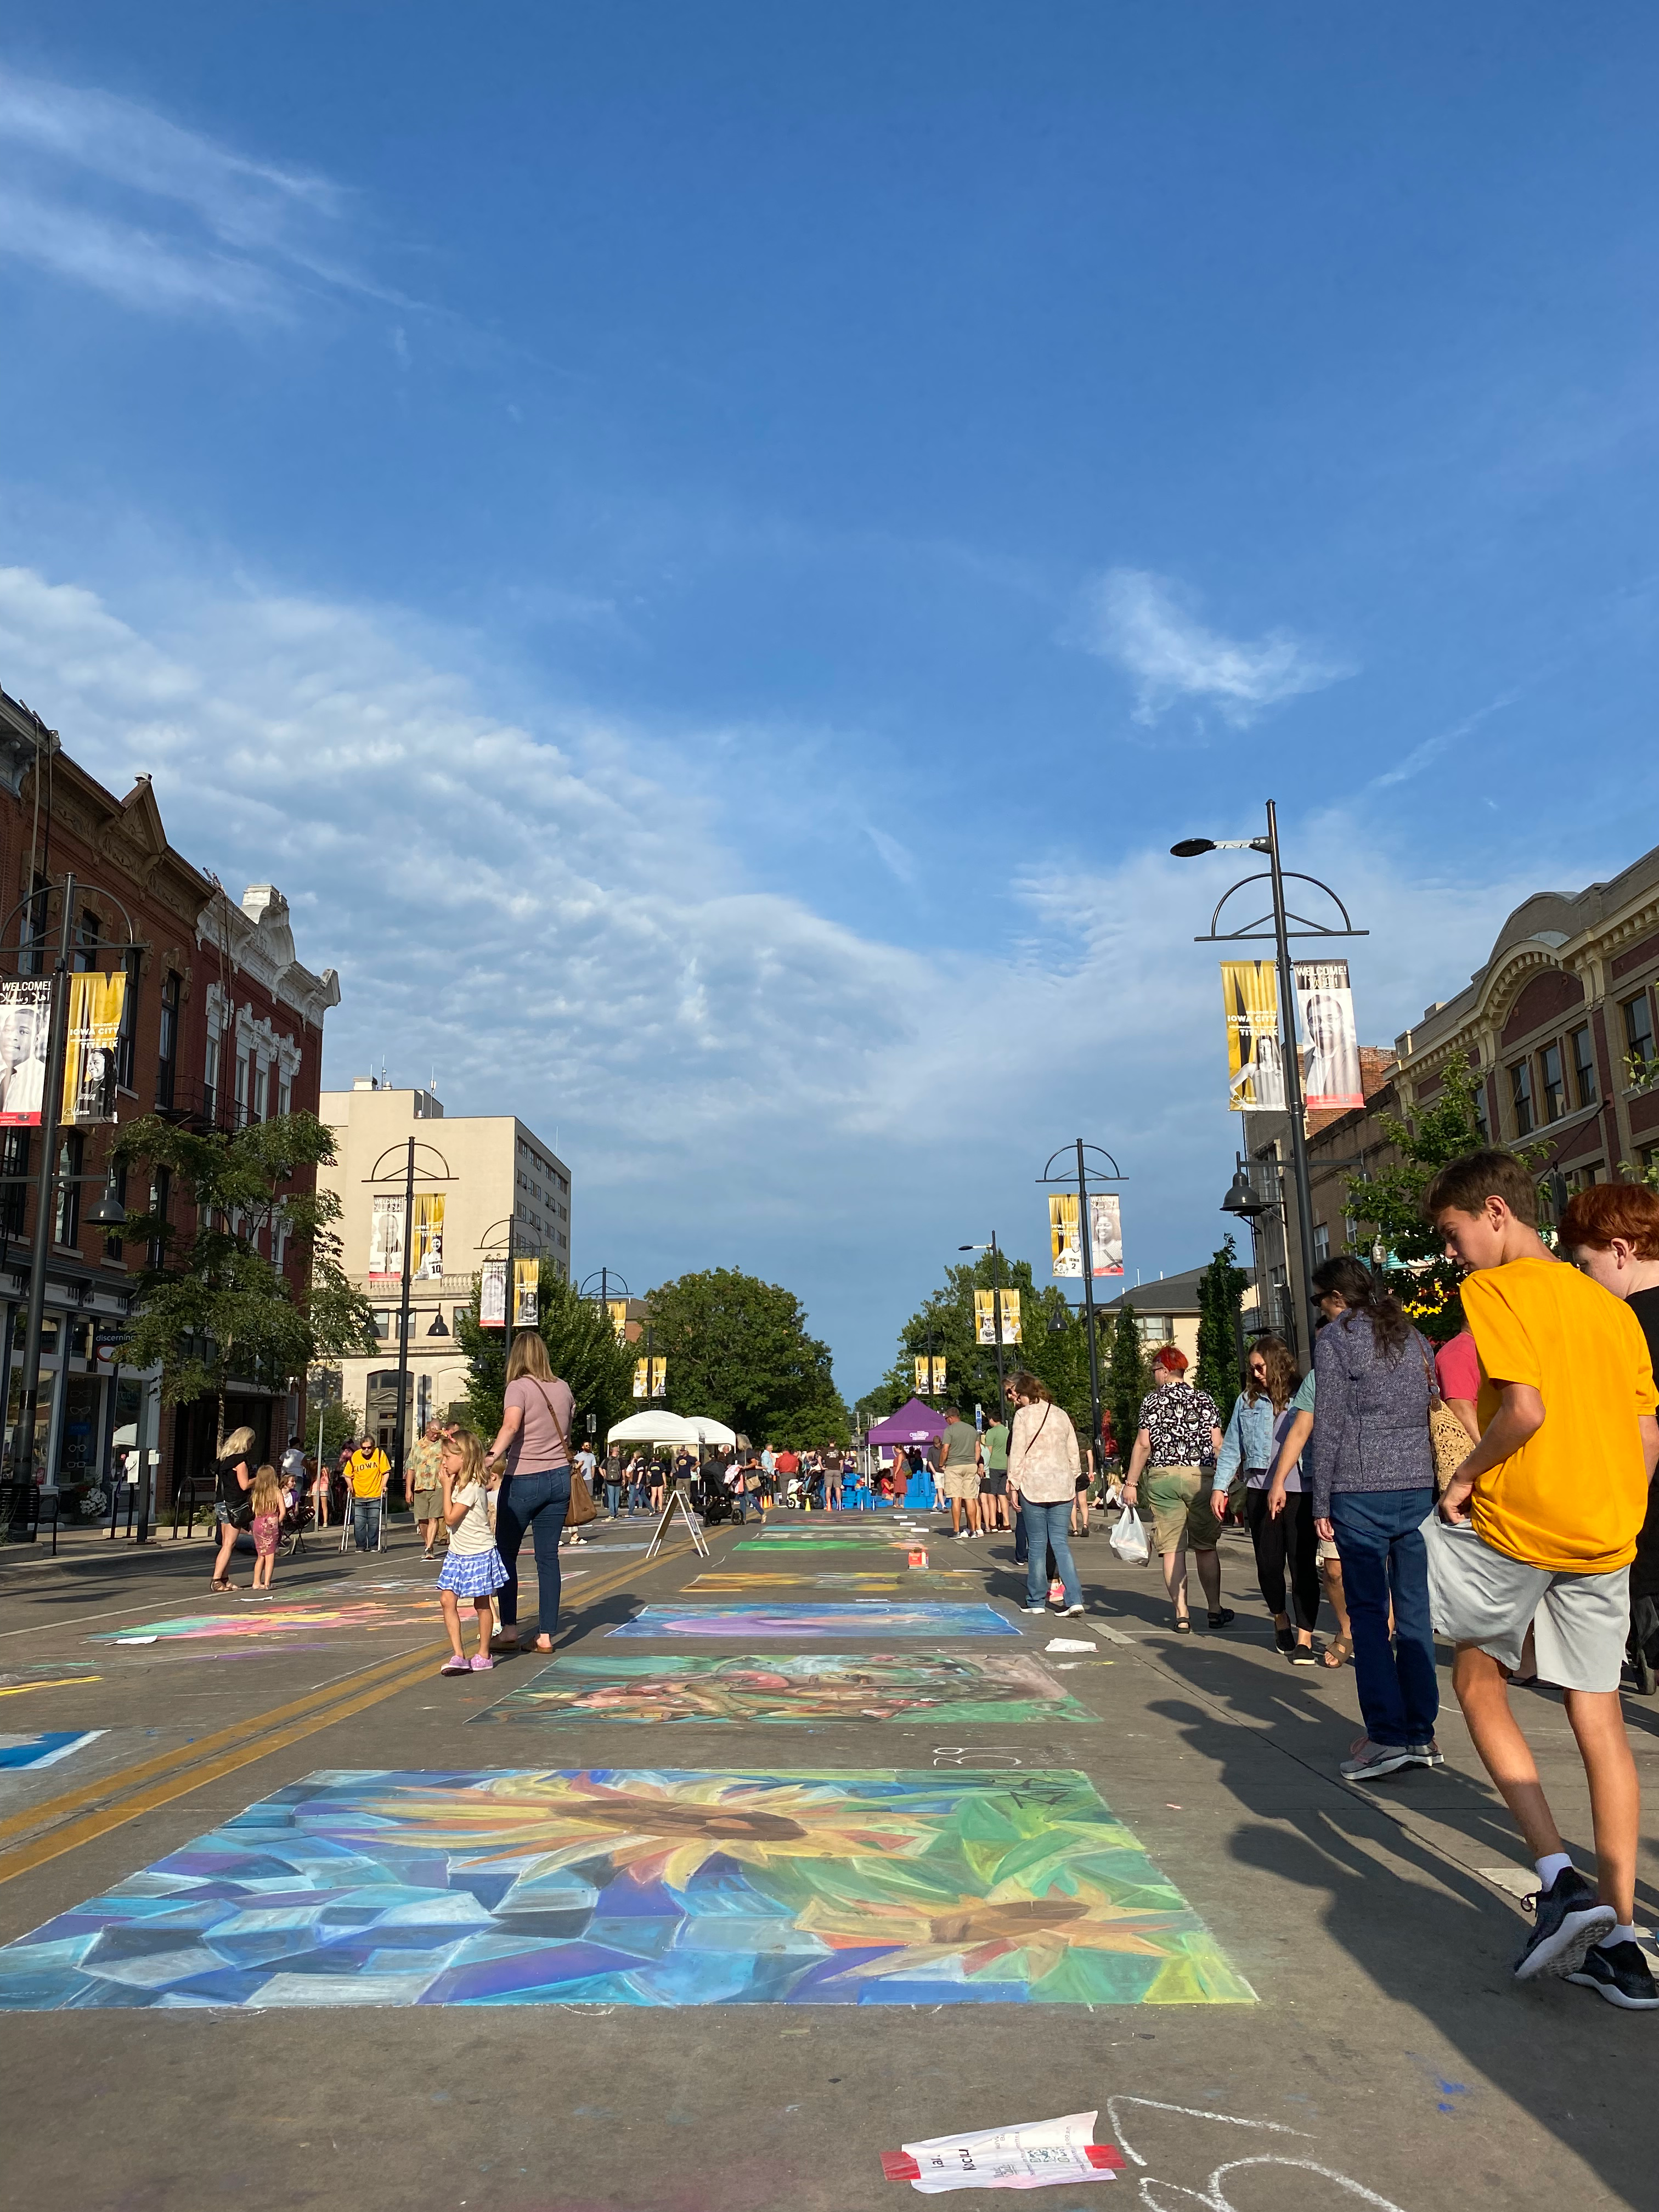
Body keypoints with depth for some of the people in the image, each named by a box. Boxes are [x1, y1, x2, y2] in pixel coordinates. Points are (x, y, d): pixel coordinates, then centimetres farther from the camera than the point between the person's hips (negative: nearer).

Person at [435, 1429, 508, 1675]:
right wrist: (449, 1485, 10)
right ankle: (458, 1655, -1)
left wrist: (447, 1487, -17)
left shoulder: (472, 1487, -22)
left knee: (481, 1604, 5)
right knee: (447, 1599, -2)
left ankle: (484, 1655, 17)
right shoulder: (461, 1483, 7)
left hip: (478, 1553, -9)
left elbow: (450, 1518, -22)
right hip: (457, 1553, 9)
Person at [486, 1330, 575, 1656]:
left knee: (506, 1553, 8)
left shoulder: (519, 1387, -10)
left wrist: (492, 1456, -39)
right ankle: (546, 1635, 7)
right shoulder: (563, 1389, 7)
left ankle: (510, 1629, 4)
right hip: (559, 1478, 5)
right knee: (548, 1557, 7)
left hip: (523, 1481, -5)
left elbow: (511, 1425, -29)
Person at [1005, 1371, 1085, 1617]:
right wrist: (1071, 1481, 20)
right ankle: (1074, 1599, -7)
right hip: (1062, 1486, 4)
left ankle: (1036, 1601, 11)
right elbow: (1074, 1452, 14)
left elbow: (1017, 1453, -7)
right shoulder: (1062, 1414, 12)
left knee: (1037, 1544, 4)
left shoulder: (1024, 1415, -4)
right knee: (1060, 1542, 5)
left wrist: (1014, 1484, -2)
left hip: (1033, 1485, -4)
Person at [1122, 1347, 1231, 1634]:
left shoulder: (1152, 1400, 1)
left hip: (1163, 1477, -2)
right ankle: (1215, 1610, 20)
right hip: (1200, 1476, 2)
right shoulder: (1205, 1399, 7)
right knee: (1206, 1546, 13)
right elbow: (1217, 1444, 3)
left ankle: (1181, 1615, 0)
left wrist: (1131, 1483, 1)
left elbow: (1143, 1444, -3)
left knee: (1172, 1549, 2)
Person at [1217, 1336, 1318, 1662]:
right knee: (1269, 1563, 7)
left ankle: (1305, 1638, 2)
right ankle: (1280, 1618, 33)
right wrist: (1220, 1487, 7)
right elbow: (1231, 1448, 14)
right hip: (1260, 1491, 3)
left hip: (1301, 1492, -3)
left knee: (1303, 1563, -5)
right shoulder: (1248, 1401, 12)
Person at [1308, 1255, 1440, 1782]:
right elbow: (1434, 1410, 14)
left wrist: (1321, 1503, -4)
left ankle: (1387, 1736, -5)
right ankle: (1421, 1734, 13)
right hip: (1419, 1484, 6)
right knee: (1413, 1609, 9)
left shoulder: (1335, 1339, -4)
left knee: (1367, 1611, -2)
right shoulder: (1413, 1336, 14)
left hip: (1362, 1490, -6)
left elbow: (1329, 1426, -7)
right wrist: (1432, 1486, 17)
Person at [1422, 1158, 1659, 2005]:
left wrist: (1465, 1476, -7)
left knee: (1479, 1682, 12)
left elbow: (1526, 1407, -21)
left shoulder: (1495, 1288, -8)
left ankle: (1561, 1878, -2)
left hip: (1514, 1524, -6)